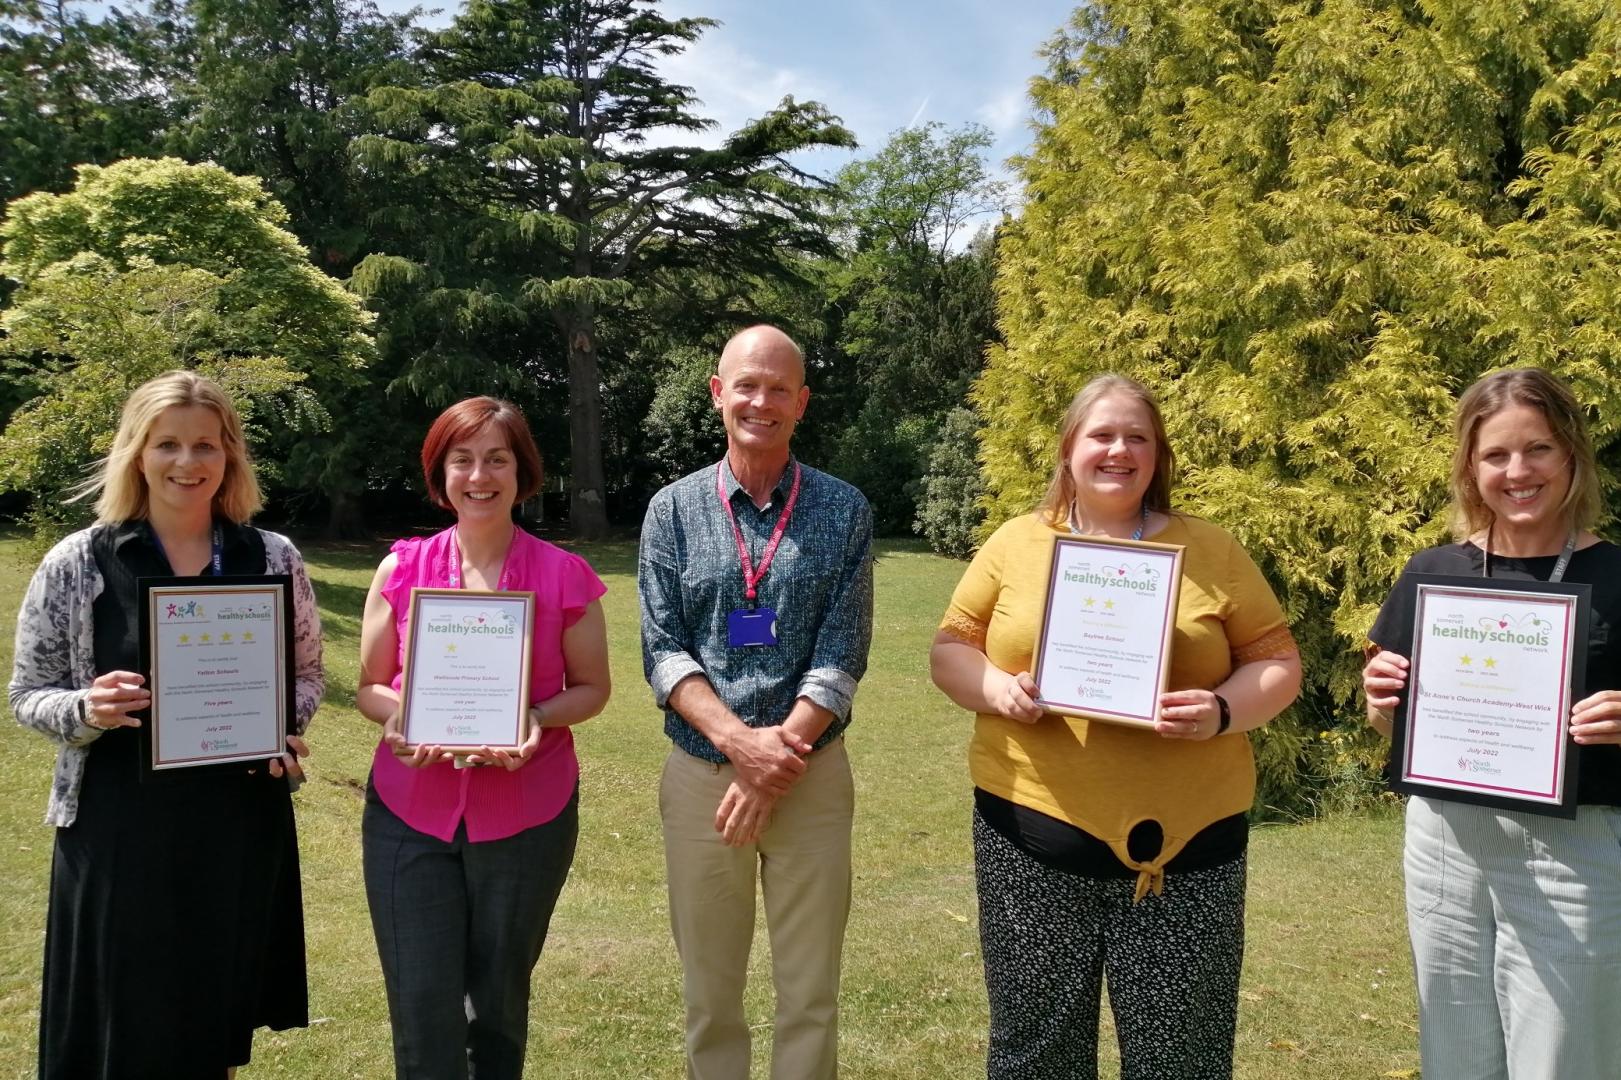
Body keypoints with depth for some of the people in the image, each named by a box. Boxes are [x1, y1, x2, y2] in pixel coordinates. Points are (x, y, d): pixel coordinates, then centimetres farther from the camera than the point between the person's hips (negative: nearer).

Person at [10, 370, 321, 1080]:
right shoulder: (77, 563, -4)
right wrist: (87, 710, -19)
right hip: (120, 828, -1)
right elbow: (28, 696, 2)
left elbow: (307, 675, 11)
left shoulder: (274, 560, 0)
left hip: (242, 822, 2)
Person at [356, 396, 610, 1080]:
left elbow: (591, 688, 3)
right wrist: (398, 716, -17)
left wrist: (537, 720, -17)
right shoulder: (402, 568, -1)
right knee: (423, 1011, 2)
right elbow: (369, 687, 6)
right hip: (410, 815, 1)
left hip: (527, 816, 0)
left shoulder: (564, 575, -5)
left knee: (499, 1002, 15)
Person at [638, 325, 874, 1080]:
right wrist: (739, 741, -18)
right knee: (708, 992, 13)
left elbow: (842, 655, -6)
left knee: (809, 993, 9)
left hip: (812, 779, -1)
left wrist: (777, 762, -15)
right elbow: (663, 651, -4)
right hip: (699, 776, 1)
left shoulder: (843, 511, 0)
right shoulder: (674, 510, 2)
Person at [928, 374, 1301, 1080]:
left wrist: (1223, 713, -14)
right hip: (1034, 836, 0)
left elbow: (1278, 662, 6)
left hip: (1185, 840, 0)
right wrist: (999, 690, -12)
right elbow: (950, 649, 9)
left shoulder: (1212, 551, 5)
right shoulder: (1015, 544, 6)